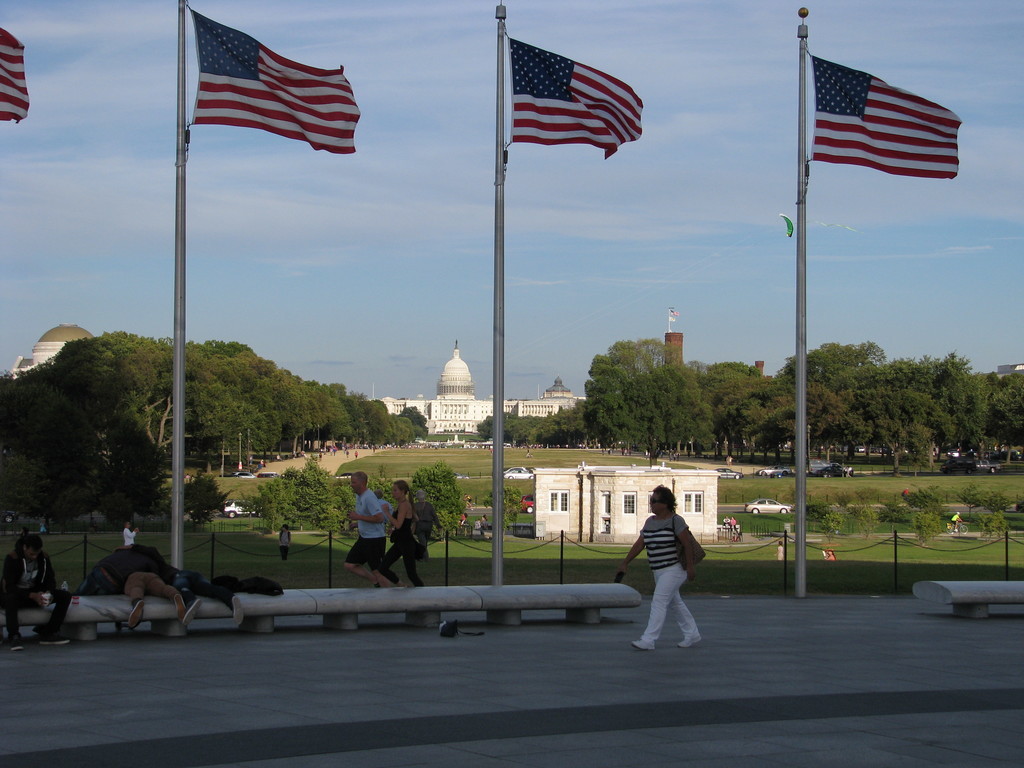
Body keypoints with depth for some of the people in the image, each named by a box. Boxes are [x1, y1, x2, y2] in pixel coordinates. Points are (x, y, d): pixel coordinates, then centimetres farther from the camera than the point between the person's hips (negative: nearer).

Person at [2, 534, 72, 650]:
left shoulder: (44, 558, -3)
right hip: (16, 593, -5)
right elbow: (9, 587, -25)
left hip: (35, 593, 5)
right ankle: (14, 637, -38)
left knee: (65, 596, -14)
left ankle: (48, 634, -17)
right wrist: (32, 596, -36)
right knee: (10, 598, -43)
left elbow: (51, 580, 3)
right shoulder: (12, 559, -19)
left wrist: (48, 593, -22)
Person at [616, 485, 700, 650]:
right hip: (658, 571, 8)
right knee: (674, 603, 15)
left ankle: (648, 640, -17)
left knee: (659, 602, -14)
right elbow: (639, 544, 11)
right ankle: (692, 635, 27)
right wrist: (625, 562, 6)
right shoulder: (650, 522, 11)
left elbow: (687, 544, -14)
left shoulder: (675, 520, -11)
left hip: (674, 569, -8)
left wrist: (690, 566, -18)